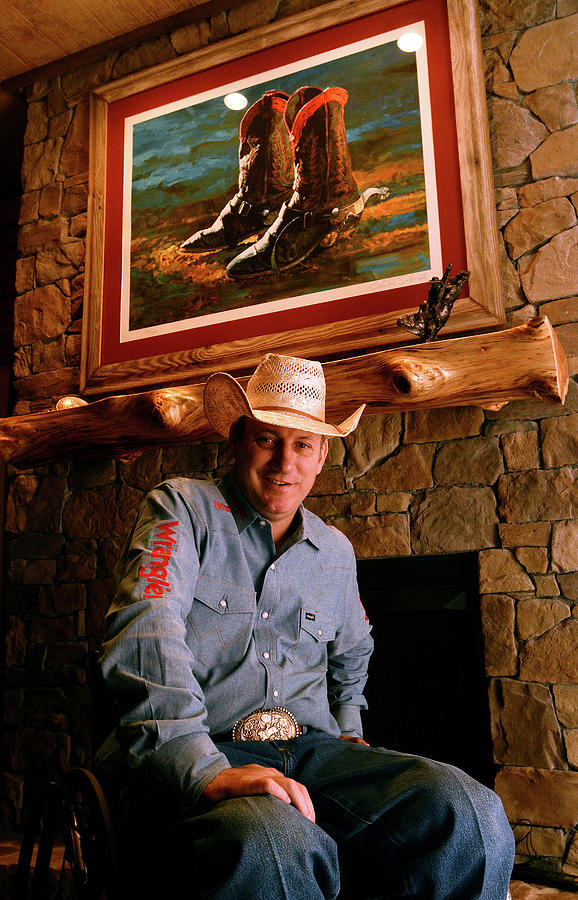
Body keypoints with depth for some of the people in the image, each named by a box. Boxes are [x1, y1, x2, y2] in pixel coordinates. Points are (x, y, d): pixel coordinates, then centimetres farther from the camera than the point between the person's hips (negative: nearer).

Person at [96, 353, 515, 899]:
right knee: (270, 847, -40)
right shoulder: (181, 508, 2)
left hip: (311, 750, 6)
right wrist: (205, 771, -28)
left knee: (471, 814, -21)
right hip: (187, 763, -5)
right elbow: (147, 632, -17)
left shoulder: (335, 550, 19)